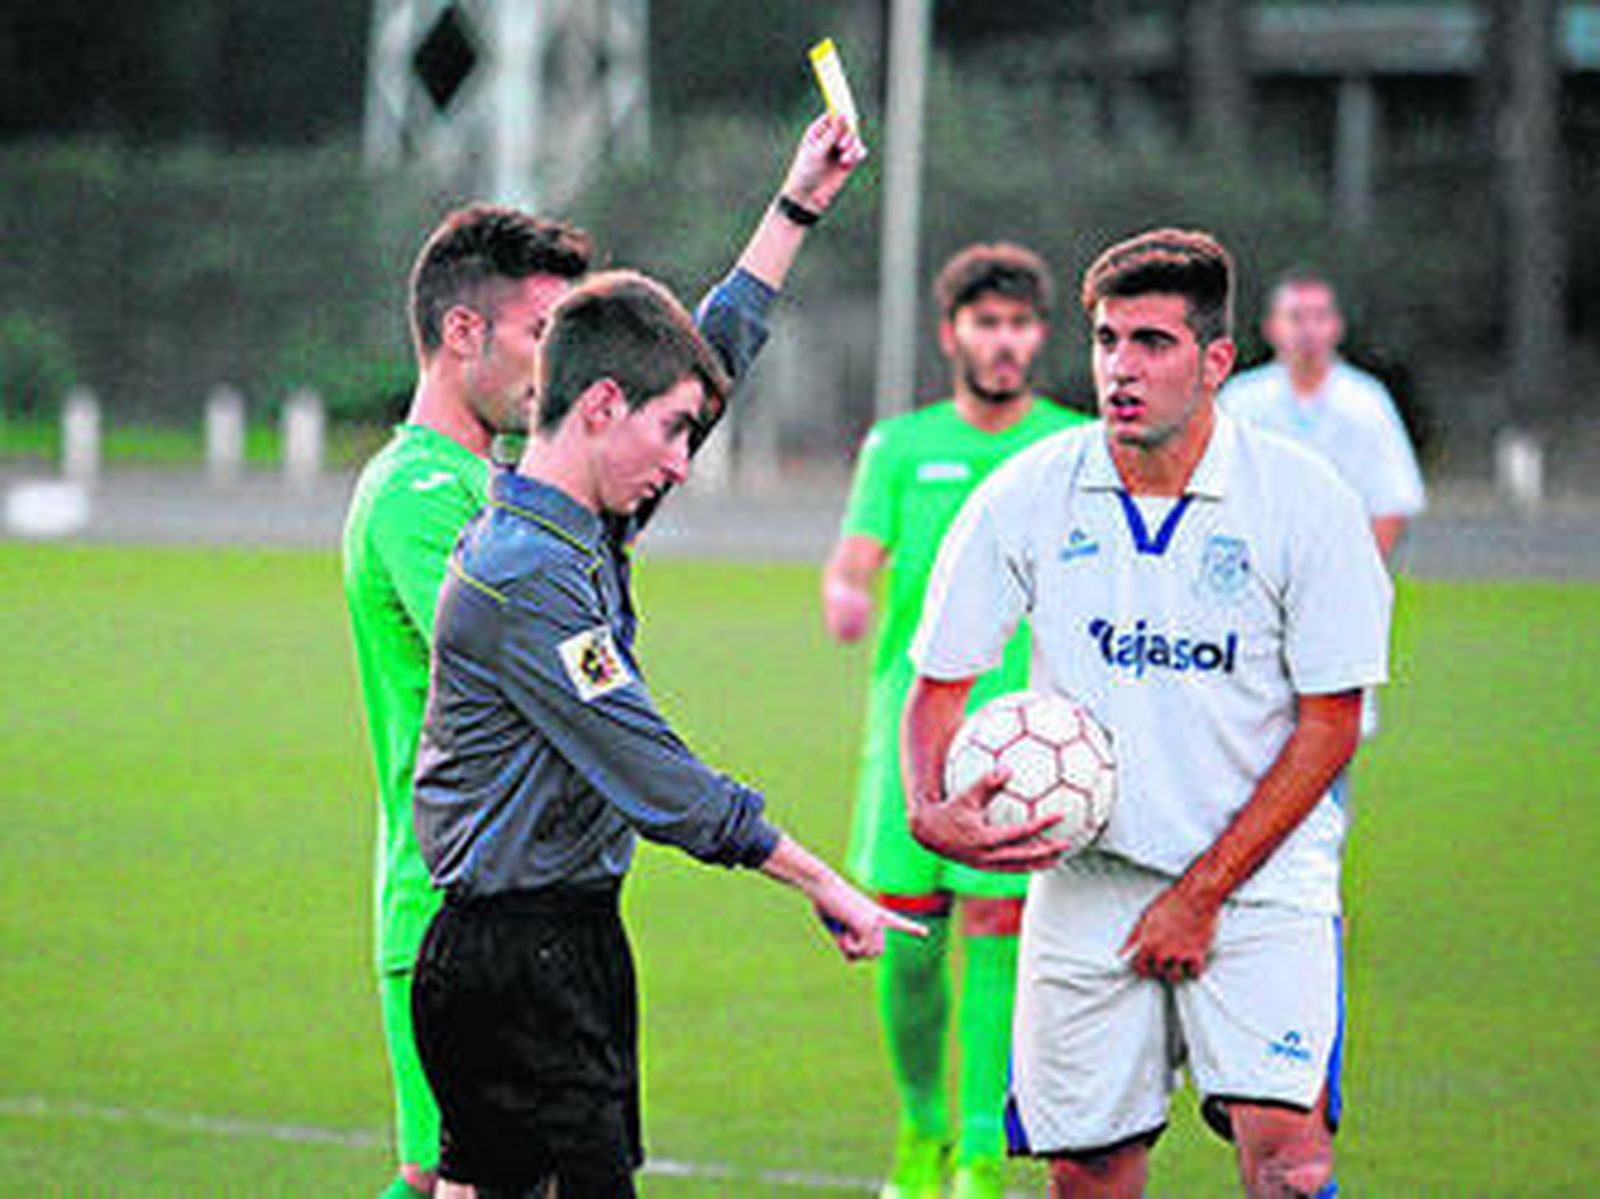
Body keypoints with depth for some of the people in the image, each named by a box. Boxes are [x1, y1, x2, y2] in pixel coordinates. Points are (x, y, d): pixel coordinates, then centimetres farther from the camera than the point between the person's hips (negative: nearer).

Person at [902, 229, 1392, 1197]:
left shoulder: (1304, 499, -10)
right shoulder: (1026, 498, -4)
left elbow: (1329, 726, -7)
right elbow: (940, 682, 5)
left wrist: (1203, 895, -10)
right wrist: (930, 810, -16)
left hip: (1260, 874, -2)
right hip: (1088, 880, 2)